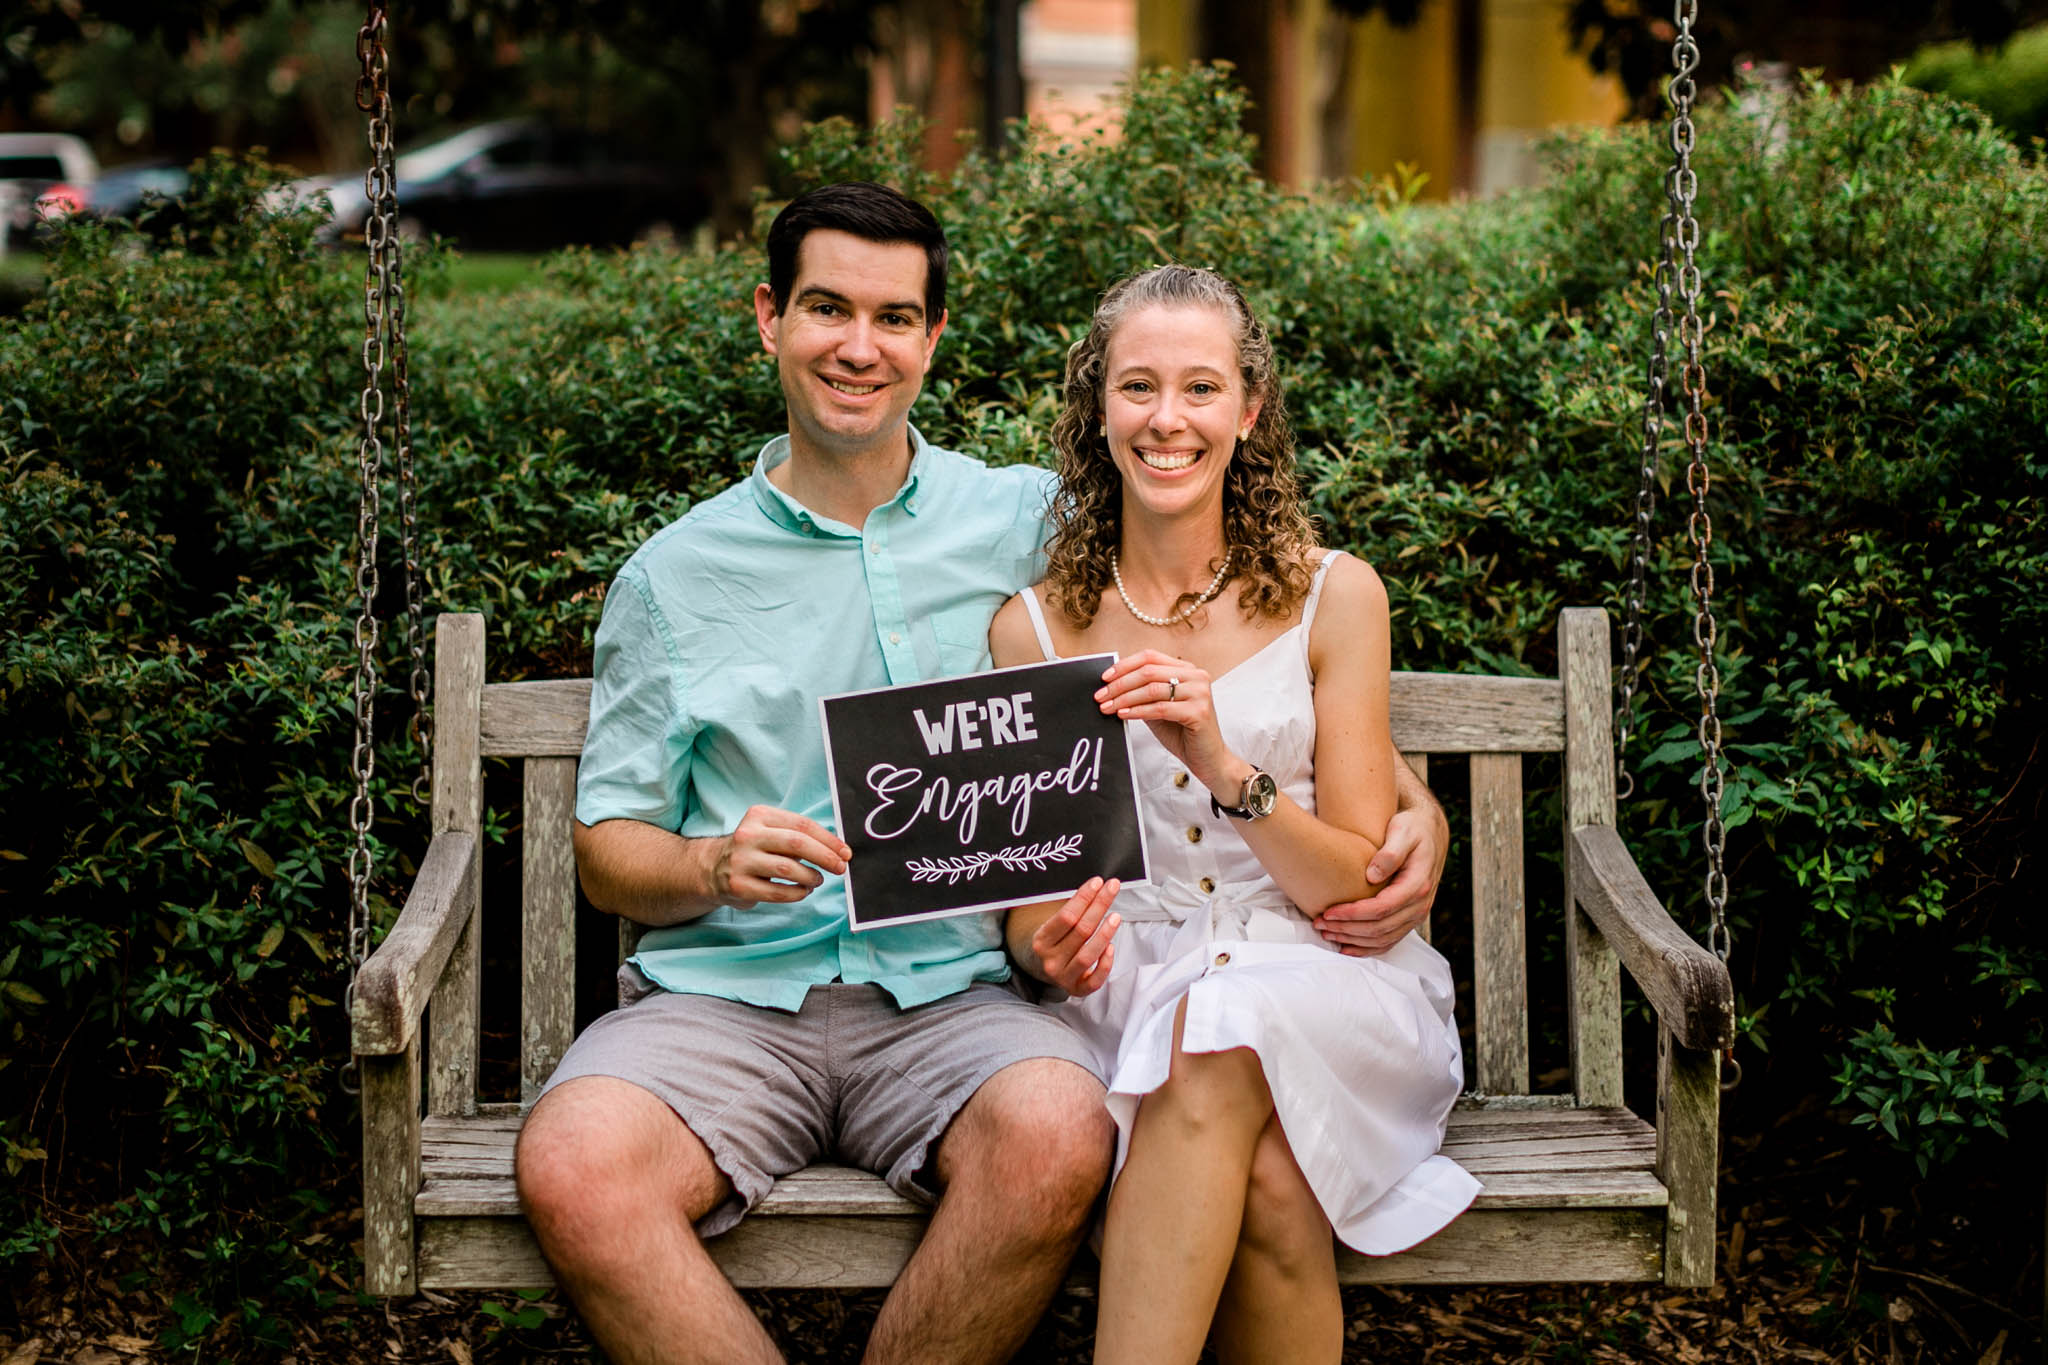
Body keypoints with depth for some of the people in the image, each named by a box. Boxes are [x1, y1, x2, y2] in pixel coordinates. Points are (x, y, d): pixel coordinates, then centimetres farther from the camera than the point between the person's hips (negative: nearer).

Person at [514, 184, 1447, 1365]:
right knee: (572, 1170, -31)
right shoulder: (676, 575, 11)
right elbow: (608, 850, 12)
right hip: (723, 992, 0)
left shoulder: (1031, 525, 10)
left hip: (950, 993, 0)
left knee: (1057, 1135, -34)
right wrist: (716, 865, -11)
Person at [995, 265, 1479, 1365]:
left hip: (1329, 993, 0)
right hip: (1133, 993, 1)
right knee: (1269, 1181, -34)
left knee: (1221, 1047, -36)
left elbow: (1358, 884, -3)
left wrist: (1223, 765, -20)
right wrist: (1052, 947, -15)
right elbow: (1026, 907, 10)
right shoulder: (1034, 628, 5)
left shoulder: (1332, 595, 1)